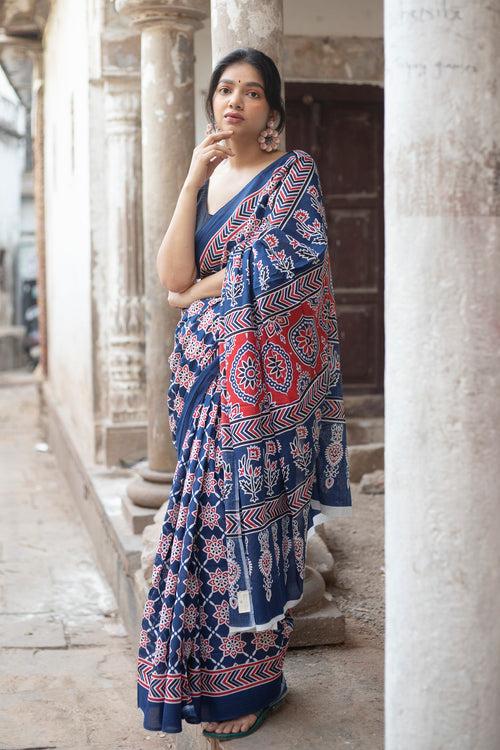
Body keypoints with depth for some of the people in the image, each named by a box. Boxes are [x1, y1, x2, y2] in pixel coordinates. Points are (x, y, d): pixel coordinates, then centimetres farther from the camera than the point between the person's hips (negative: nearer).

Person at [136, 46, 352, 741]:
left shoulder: (293, 173, -3)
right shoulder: (204, 176, 13)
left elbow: (267, 271, -15)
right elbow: (173, 276, -2)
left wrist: (194, 291, -2)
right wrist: (194, 178, -6)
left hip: (262, 377, -5)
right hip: (204, 370, 6)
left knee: (247, 518, -2)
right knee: (208, 513, 8)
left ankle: (250, 682, 13)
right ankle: (209, 676, 22)